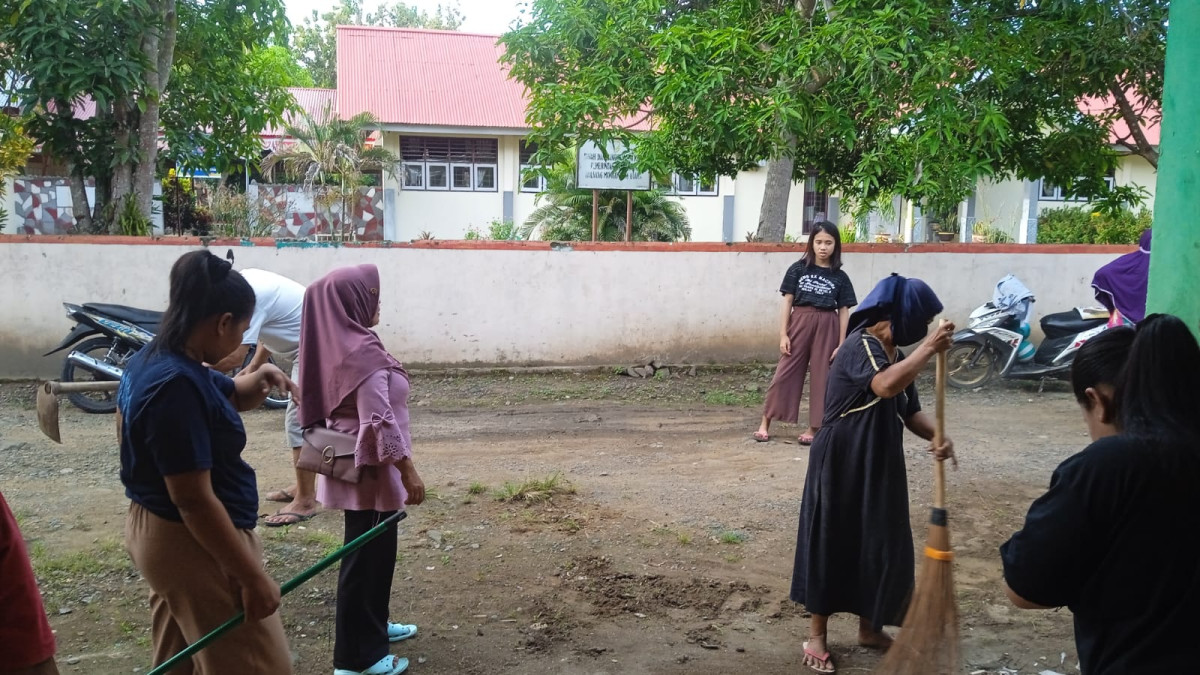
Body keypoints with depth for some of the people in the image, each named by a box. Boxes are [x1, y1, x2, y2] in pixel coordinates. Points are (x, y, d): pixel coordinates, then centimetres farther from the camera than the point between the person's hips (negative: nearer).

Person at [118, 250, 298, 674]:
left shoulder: (150, 359, 3)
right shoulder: (177, 386, -27)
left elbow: (222, 398, 20)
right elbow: (194, 500, -28)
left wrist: (257, 381, -2)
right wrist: (253, 578, -23)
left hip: (158, 531, 10)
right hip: (193, 543, -10)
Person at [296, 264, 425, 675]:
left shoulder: (337, 345, 6)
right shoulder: (362, 352, -23)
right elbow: (379, 421, -25)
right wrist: (407, 471, -17)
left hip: (355, 465, 9)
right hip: (370, 470, -9)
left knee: (373, 550, 22)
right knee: (367, 555, 1)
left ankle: (373, 626, 39)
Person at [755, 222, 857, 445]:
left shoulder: (840, 277, 3)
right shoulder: (798, 269, 1)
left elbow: (843, 311, 3)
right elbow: (787, 302, 1)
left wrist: (842, 344, -2)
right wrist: (783, 334, -5)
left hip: (827, 328, 1)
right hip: (799, 323, -1)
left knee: (822, 377, 4)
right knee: (785, 373, 2)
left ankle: (814, 428, 14)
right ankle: (765, 423, 9)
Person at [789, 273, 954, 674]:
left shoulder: (897, 355, 10)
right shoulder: (860, 345, -18)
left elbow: (909, 411, 10)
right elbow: (886, 386, -37)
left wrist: (937, 436, -8)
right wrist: (930, 349, -33)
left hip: (879, 466, 8)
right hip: (840, 464, -8)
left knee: (881, 544, 13)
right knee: (832, 544, 2)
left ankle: (868, 627, 30)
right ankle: (817, 635, 15)